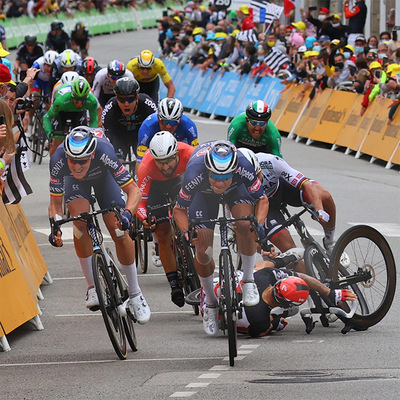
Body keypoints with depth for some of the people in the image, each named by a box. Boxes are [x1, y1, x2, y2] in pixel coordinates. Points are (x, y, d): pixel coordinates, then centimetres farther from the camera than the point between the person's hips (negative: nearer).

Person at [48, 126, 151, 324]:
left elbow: (134, 190, -36)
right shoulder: (58, 160, -39)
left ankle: (135, 295, 5)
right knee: (81, 223, -25)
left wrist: (127, 213, -54)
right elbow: (55, 202, -26)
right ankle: (92, 287, -9)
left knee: (118, 230, -10)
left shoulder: (104, 153, -43)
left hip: (103, 175, -1)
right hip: (75, 182, 1)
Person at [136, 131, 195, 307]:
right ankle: (174, 284, -6)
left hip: (179, 180, 2)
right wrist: (145, 218, -48)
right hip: (155, 186, -2)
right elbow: (140, 200, -30)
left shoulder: (189, 154, -38)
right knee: (163, 233, -9)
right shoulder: (147, 167, -37)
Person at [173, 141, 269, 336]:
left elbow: (262, 199, -22)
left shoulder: (244, 168, -40)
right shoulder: (195, 175, -41)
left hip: (237, 187, 0)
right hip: (204, 193, 0)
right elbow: (179, 209, -23)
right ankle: (210, 304, 14)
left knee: (245, 224, -30)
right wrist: (185, 231, -42)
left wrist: (259, 223, -41)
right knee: (202, 251, -10)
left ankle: (248, 281, -8)